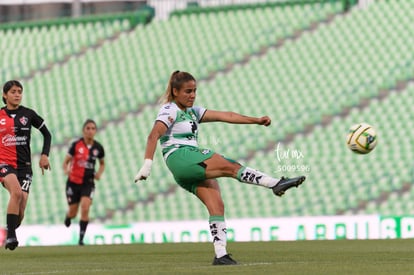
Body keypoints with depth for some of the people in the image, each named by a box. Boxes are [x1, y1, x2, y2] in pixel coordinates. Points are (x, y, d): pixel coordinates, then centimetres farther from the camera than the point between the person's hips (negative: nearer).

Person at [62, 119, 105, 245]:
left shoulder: (98, 147, -1)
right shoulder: (76, 145, -9)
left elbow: (102, 164, 17)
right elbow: (66, 161, -6)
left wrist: (99, 173, -3)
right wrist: (66, 170, -28)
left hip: (88, 183, 1)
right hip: (74, 181, -1)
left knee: (85, 209, -19)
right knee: (73, 212, 8)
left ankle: (81, 238, -10)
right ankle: (67, 217, 48)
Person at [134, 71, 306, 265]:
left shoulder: (192, 111, 24)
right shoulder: (169, 110, 0)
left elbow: (225, 116, 18)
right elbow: (154, 135, -15)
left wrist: (256, 120, 10)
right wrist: (147, 163, -28)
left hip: (195, 165, 8)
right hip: (179, 158, -8)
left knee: (216, 205, -7)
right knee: (230, 167, -21)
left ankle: (220, 255, -13)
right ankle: (275, 184, -26)